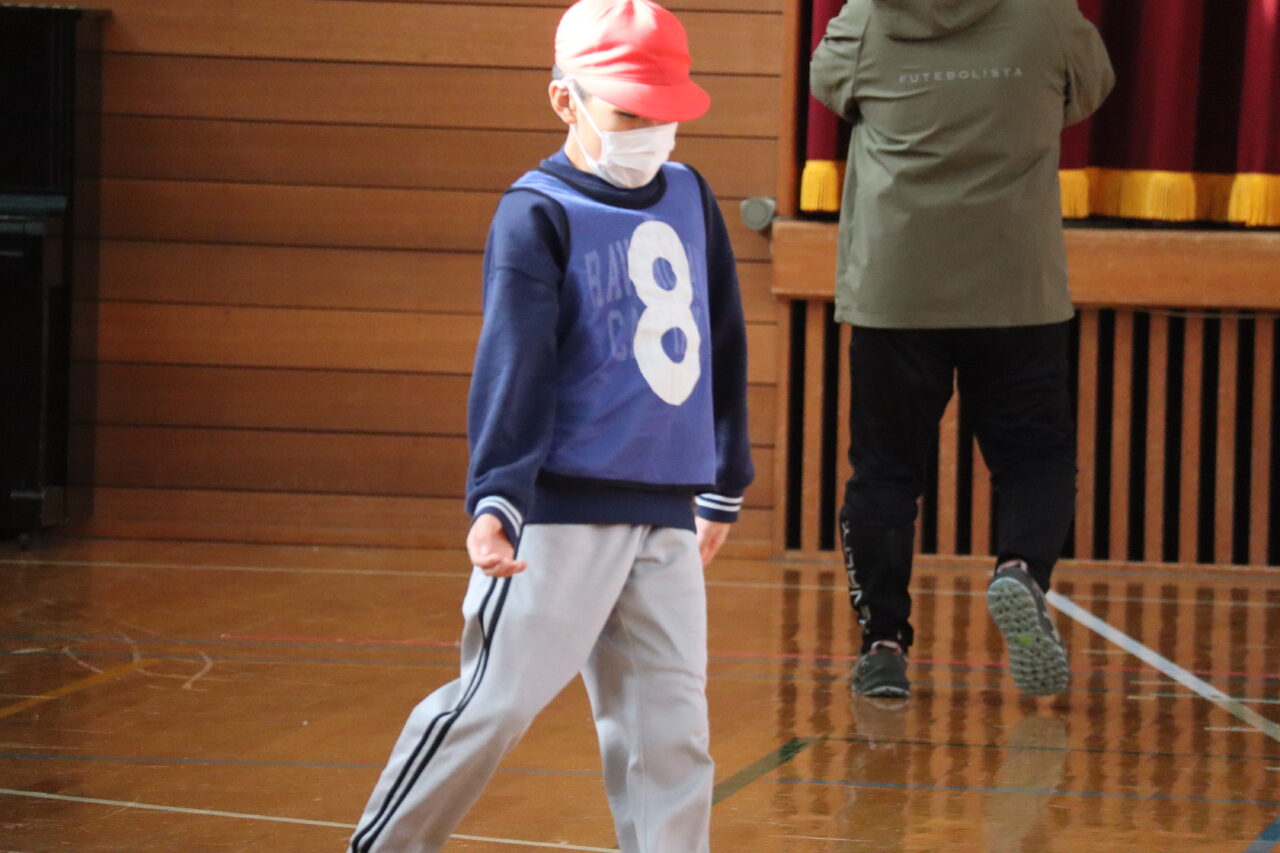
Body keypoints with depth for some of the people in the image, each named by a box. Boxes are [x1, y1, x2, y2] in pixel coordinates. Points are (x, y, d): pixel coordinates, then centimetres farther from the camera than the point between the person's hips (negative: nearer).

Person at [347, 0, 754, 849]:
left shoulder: (690, 198, 13)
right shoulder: (538, 216, -6)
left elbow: (721, 344, 22)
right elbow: (512, 364, -15)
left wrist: (724, 483, 27)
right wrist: (495, 500, -25)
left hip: (666, 517, 6)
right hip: (563, 508, -6)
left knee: (670, 723, 4)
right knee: (500, 697, -4)